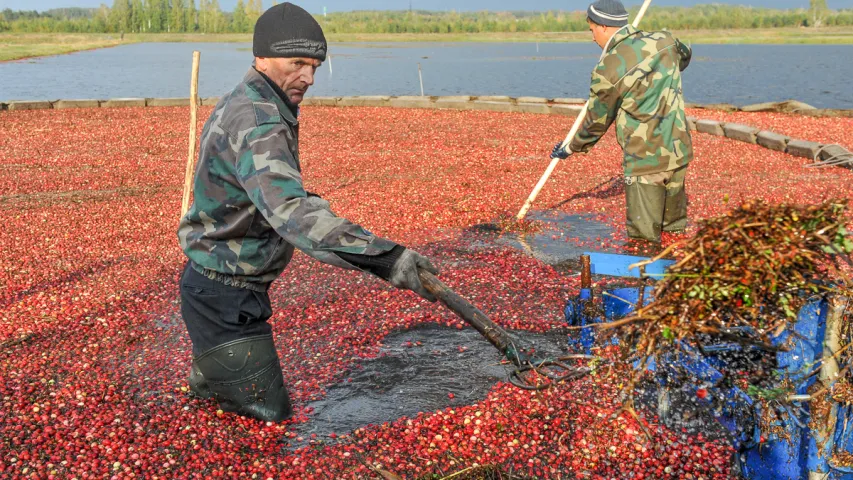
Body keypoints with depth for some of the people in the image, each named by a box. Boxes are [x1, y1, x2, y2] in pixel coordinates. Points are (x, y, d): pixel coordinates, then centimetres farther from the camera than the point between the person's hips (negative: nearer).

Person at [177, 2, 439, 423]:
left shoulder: (240, 105, 8)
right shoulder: (258, 124, -26)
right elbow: (293, 211, -43)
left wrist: (309, 202, 11)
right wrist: (386, 258, -51)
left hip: (232, 286, 10)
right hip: (223, 295, -10)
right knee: (270, 413, -4)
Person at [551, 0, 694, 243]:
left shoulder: (608, 69, -14)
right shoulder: (664, 41, 1)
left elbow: (597, 121, -1)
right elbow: (684, 54, 27)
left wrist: (572, 148, 15)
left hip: (645, 159, -6)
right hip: (678, 151, 6)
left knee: (643, 238, 2)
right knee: (675, 227, 22)